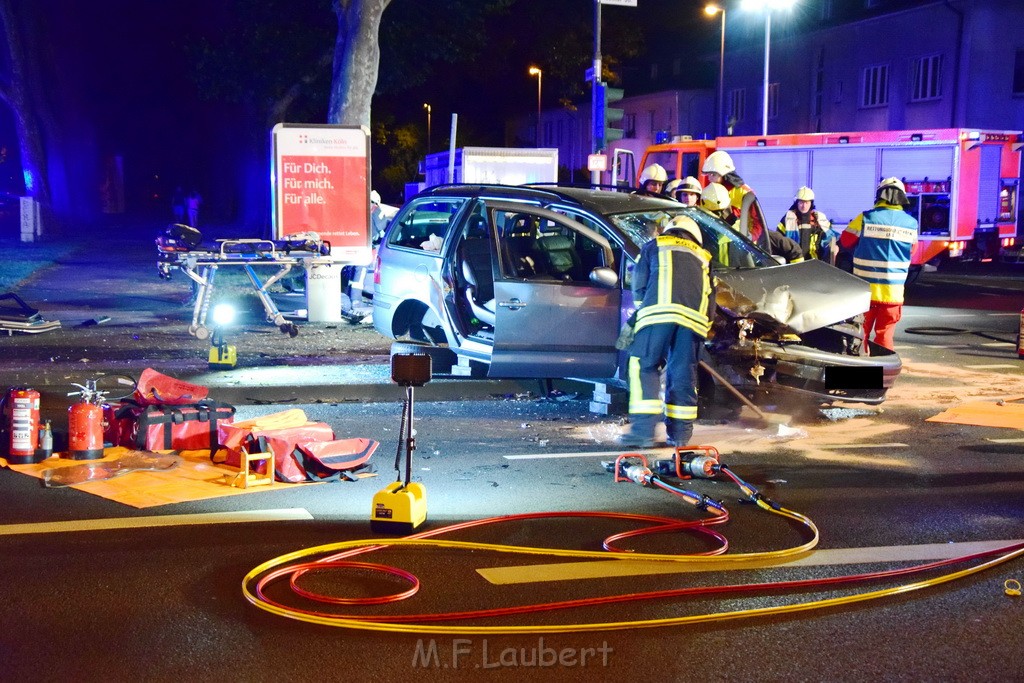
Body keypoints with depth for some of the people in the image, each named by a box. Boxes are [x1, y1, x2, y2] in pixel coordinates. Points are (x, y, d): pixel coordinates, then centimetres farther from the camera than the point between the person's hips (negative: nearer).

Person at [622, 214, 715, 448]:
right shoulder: (703, 257, 33)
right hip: (694, 316, 4)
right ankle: (680, 432, 11)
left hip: (660, 309, -3)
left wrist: (639, 310, 28)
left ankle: (644, 428, -11)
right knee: (683, 373, 10)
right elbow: (711, 297, 26)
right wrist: (706, 326, 30)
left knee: (644, 366, -1)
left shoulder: (654, 246, 24)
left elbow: (639, 285, 16)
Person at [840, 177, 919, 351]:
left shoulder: (865, 218, -9)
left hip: (865, 289, -1)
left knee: (861, 332, 10)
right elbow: (911, 251, 12)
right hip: (893, 291, 1)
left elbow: (845, 241, 3)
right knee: (885, 334, 8)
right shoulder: (911, 223, -2)